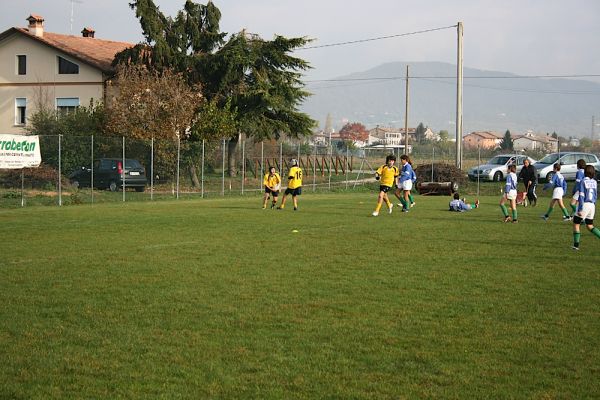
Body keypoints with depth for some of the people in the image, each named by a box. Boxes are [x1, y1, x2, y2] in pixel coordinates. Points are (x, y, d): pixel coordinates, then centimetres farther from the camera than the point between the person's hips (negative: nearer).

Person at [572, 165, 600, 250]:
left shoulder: (583, 181, -9)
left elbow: (581, 196, -14)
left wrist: (580, 209, -16)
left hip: (585, 205, -6)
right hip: (592, 205, 6)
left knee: (576, 224, 5)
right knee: (590, 226, 15)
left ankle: (576, 245, 2)